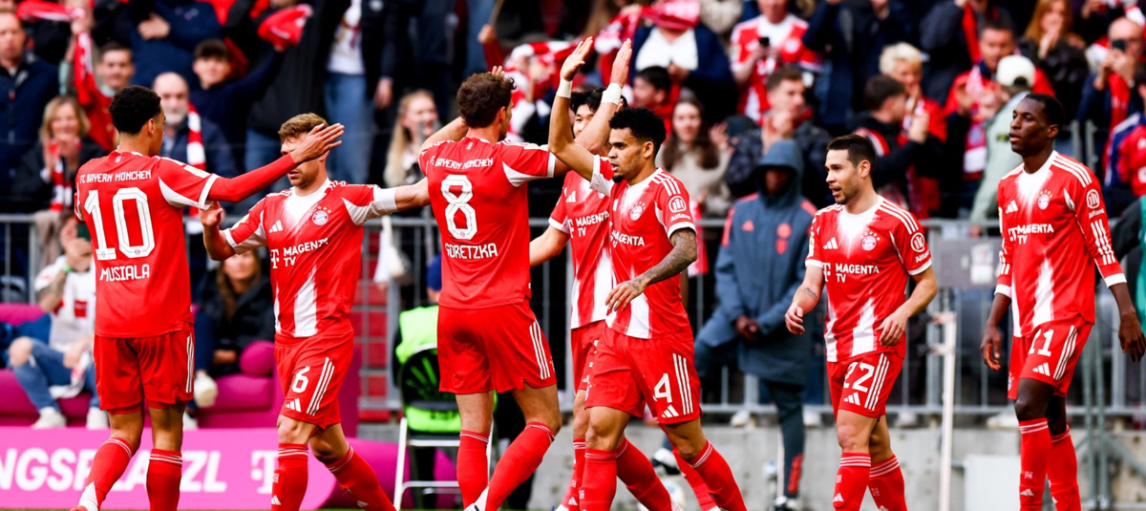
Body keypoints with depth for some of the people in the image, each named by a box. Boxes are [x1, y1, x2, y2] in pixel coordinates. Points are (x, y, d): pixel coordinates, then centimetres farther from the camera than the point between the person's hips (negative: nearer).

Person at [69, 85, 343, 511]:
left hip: (110, 323, 5)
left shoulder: (86, 176, 8)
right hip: (163, 322, -5)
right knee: (166, 431, 4)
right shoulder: (161, 173, -8)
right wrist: (295, 158, -11)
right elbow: (231, 190, -15)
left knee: (124, 432, 7)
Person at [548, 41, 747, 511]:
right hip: (619, 332, 7)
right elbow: (560, 146, 20)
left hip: (661, 336, -7)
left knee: (687, 443, -1)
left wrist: (641, 280, -42)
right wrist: (564, 86, 11)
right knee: (601, 429, -4)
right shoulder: (616, 182, 11)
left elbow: (686, 248, -27)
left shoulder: (666, 189, -12)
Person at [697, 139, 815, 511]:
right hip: (736, 320, 3)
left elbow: (807, 284, -7)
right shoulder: (742, 211, 4)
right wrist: (737, 314, -8)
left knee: (789, 407, 3)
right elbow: (725, 267, 6)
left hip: (782, 328, -3)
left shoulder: (807, 219, -6)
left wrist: (767, 323, -11)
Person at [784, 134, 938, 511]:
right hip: (838, 347, 7)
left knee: (851, 435, -18)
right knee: (874, 445, 13)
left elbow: (928, 283, 0)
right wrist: (797, 306, -14)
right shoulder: (823, 222, 11)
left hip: (878, 343, -7)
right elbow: (812, 284, 8)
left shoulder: (897, 221, -6)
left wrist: (902, 313, -19)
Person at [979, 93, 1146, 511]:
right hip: (1028, 319, 8)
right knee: (1051, 420, 10)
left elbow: (1104, 252, -8)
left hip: (1066, 315, -8)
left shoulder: (1075, 179, -8)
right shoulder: (1008, 187, 13)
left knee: (1028, 404, -20)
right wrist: (993, 325, 13)